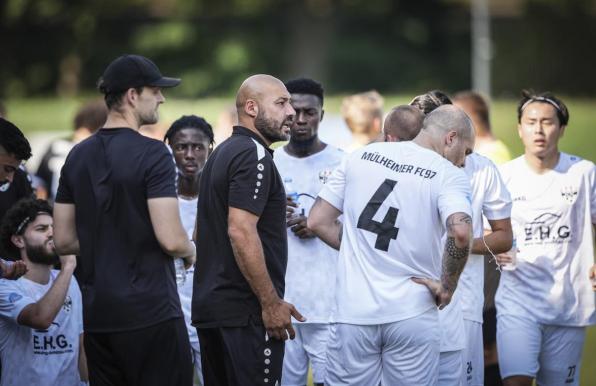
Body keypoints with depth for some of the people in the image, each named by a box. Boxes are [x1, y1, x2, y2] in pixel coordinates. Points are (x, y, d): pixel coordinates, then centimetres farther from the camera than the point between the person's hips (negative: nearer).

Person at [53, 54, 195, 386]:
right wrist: (191, 251, 4)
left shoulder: (78, 157, 9)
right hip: (150, 314, -7)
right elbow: (171, 240, -18)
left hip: (97, 317, 7)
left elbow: (64, 241, 12)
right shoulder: (152, 154, -12)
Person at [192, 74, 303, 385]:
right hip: (246, 313, -10)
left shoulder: (222, 153, 17)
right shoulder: (254, 154, -12)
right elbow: (240, 232, -21)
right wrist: (272, 303, -19)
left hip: (209, 306, 10)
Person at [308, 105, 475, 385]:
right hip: (411, 315, -2)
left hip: (354, 312, 3)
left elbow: (317, 222, 8)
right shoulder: (449, 175, -5)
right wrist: (447, 286, -9)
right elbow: (460, 233, -24)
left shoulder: (362, 156, 8)